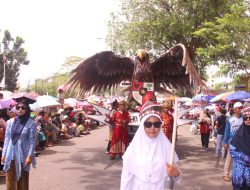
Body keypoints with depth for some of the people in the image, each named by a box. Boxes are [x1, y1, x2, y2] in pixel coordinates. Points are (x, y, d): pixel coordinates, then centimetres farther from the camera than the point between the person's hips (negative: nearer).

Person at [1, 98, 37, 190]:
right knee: (10, 180, 8)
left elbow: (32, 142, -9)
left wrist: (30, 156, -14)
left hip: (23, 156, -3)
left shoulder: (31, 124, -8)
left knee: (23, 180, 9)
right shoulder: (10, 122, 3)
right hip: (10, 155, 3)